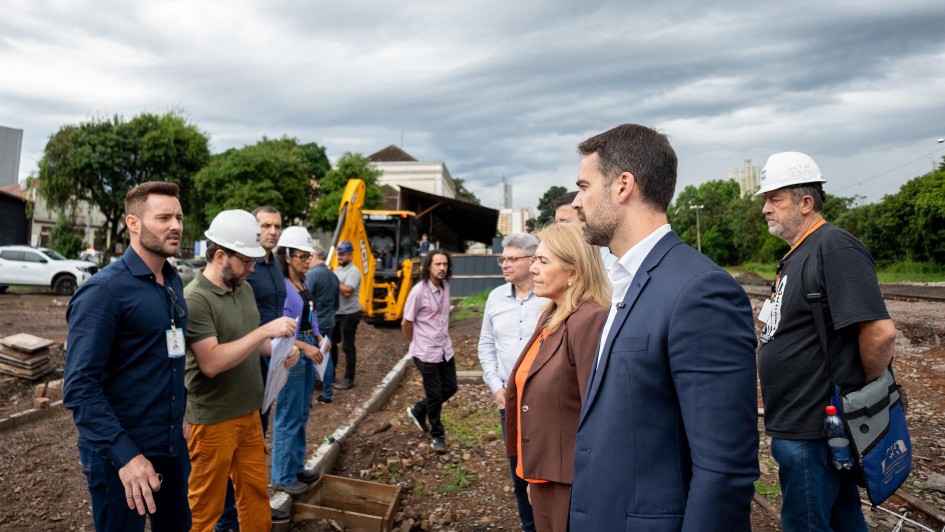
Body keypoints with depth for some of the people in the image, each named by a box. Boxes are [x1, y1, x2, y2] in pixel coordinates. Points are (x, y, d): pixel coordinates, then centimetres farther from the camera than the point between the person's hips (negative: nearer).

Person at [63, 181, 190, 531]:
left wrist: (179, 415, 11)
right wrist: (124, 455, -27)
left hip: (173, 446, 7)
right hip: (121, 455, -7)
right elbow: (79, 387, -22)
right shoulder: (104, 290, -17)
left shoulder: (173, 281, 5)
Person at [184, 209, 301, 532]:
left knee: (256, 492, 19)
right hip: (213, 419, -7)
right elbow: (211, 363, -26)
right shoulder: (195, 299, -20)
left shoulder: (244, 289, 5)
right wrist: (265, 331, -27)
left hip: (249, 412, 7)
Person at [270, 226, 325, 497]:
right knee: (288, 417, 2)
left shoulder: (304, 284, 9)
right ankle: (282, 476, 15)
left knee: (302, 414, 17)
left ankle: (297, 466, 31)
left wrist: (319, 338, 1)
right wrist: (304, 346, -21)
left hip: (307, 351, 9)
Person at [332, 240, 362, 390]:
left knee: (348, 346, -2)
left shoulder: (353, 272, -15)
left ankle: (349, 379, 6)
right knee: (331, 343, 16)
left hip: (349, 314, -9)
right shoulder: (337, 270, 13)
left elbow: (347, 291, -27)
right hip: (336, 313, 9)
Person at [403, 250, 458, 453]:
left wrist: (443, 336, 13)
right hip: (426, 352, -7)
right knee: (434, 394, 4)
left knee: (450, 388, 14)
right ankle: (437, 436, 24)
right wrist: (416, 344, 2)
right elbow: (406, 323, -10)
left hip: (445, 348, 7)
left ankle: (418, 410, 35)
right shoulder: (418, 291, -19)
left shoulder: (445, 286, 1)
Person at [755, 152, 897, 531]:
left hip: (811, 432, -9)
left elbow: (881, 332, -25)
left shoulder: (835, 248, -18)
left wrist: (865, 389, -11)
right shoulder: (797, 254, 12)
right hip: (797, 424, 9)